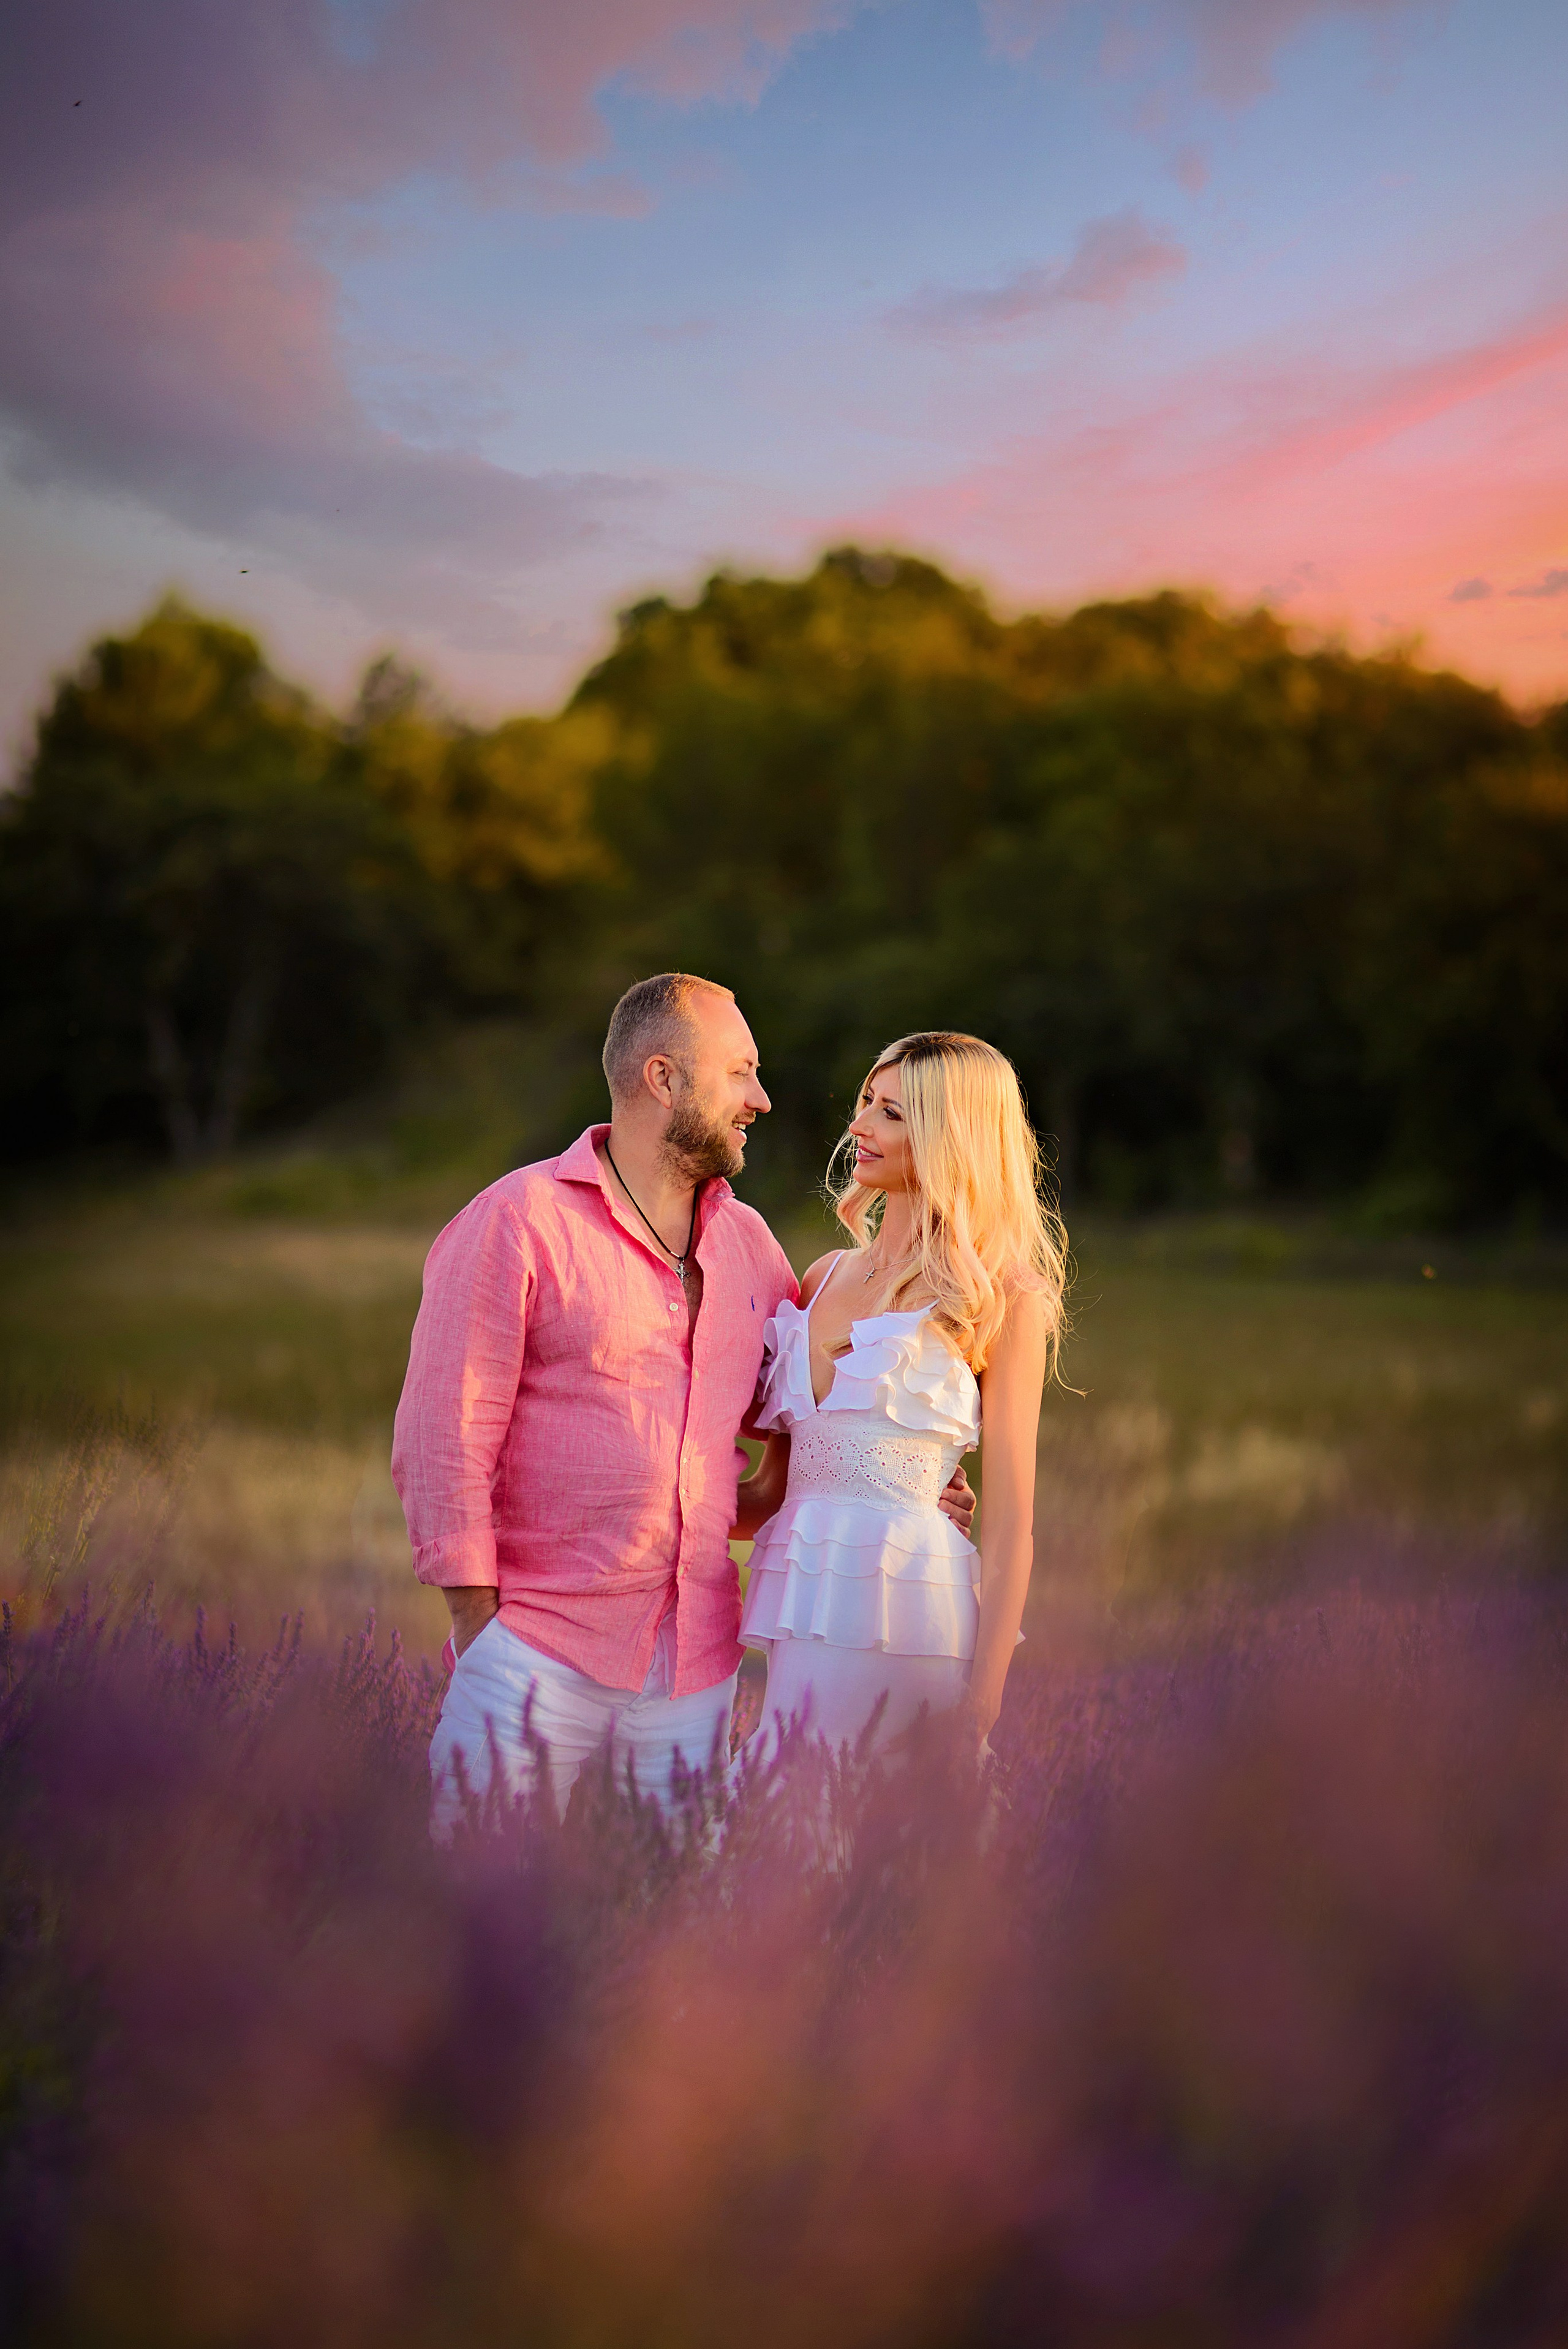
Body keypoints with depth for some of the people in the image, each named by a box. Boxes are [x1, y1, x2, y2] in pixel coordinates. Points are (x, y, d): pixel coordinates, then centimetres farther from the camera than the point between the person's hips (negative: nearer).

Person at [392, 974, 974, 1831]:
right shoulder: (519, 1222, -5)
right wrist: (479, 1626, -10)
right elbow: (442, 1442, -7)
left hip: (696, 1663, 5)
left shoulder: (748, 1241, 13)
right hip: (539, 1654, -5)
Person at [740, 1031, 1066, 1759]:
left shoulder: (1002, 1297, -2)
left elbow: (1009, 1519, -6)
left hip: (906, 1614, -6)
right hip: (805, 1609, 6)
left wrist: (983, 1700, -11)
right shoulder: (826, 1277, 16)